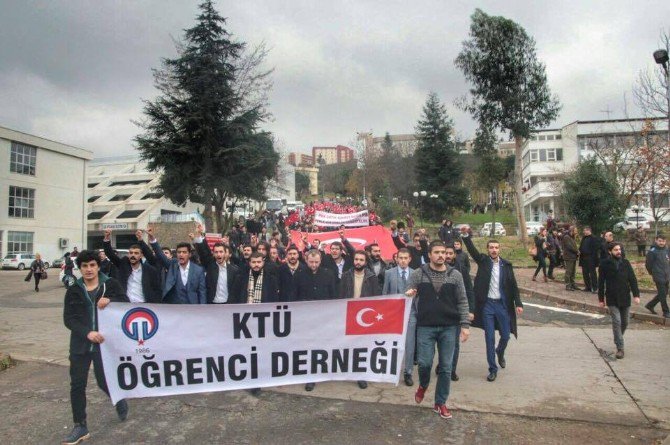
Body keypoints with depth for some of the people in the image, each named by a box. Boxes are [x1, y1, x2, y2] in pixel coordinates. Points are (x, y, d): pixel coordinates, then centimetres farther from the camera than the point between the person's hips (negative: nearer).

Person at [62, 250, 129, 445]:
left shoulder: (110, 284, -1)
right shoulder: (74, 290, 3)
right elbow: (68, 319, -5)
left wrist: (110, 300, -28)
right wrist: (87, 332, -21)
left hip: (104, 342, -2)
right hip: (80, 343, 2)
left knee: (104, 381, 4)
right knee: (77, 384, 2)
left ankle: (120, 400, 37)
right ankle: (80, 427, 16)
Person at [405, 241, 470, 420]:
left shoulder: (455, 275, 1)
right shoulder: (418, 274, -1)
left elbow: (462, 302, 3)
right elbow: (408, 296, 3)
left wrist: (465, 325, -4)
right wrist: (408, 295, -21)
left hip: (449, 327, 1)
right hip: (425, 326, -1)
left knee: (445, 367, 5)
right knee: (424, 362, -3)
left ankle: (440, 403, 21)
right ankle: (423, 385, 31)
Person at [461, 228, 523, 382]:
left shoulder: (506, 265, 3)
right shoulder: (483, 261, 0)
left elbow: (513, 286, 3)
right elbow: (472, 250, -15)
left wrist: (518, 303, -4)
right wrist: (466, 235, -31)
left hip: (503, 304, 2)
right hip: (487, 304, -1)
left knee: (505, 336, 8)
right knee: (490, 338, 2)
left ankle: (500, 353, 42)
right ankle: (493, 369, 13)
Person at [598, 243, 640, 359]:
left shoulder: (625, 263, 3)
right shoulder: (605, 264, -5)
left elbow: (633, 279, 3)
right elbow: (601, 283, 0)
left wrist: (636, 294, -7)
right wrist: (601, 299, 1)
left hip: (625, 298, 3)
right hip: (612, 299, -3)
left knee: (624, 322, 11)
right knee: (616, 322, -9)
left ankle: (618, 340, 35)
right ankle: (620, 348, -4)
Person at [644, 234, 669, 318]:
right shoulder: (652, 251, -14)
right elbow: (648, 264, -9)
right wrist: (652, 273, 2)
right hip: (659, 277, -7)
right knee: (662, 295, -1)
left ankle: (650, 305, 30)